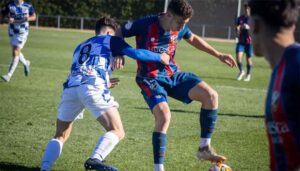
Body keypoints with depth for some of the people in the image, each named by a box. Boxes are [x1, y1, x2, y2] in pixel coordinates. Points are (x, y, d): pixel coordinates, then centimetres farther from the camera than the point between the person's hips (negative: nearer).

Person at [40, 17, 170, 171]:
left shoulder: (81, 46, 38)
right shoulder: (110, 39, 23)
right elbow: (136, 54, 11)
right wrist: (159, 57, 25)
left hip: (70, 87, 5)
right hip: (93, 87, -5)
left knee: (60, 136, 19)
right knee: (117, 132, -4)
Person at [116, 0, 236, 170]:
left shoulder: (180, 28, -3)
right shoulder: (146, 24, -19)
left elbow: (193, 39, 20)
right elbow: (119, 33, -4)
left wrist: (218, 55, 18)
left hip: (174, 74, 6)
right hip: (151, 78, -6)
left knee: (211, 95, -12)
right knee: (164, 116, -31)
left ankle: (204, 148, -1)